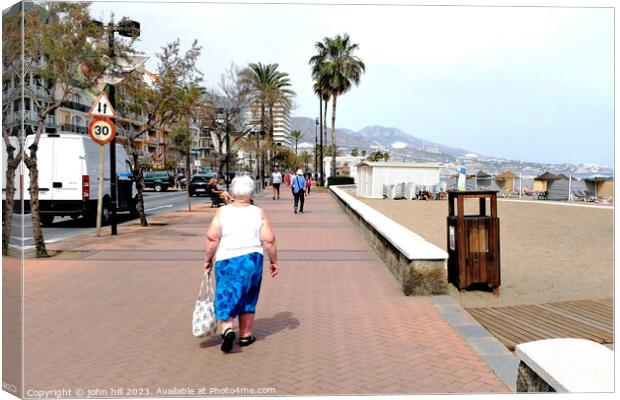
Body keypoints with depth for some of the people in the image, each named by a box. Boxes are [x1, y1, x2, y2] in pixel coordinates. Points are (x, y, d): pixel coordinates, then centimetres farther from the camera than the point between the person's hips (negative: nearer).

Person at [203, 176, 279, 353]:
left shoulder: (222, 212, -3)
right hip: (252, 260, 1)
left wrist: (208, 259, 2)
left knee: (226, 298, 7)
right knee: (248, 300, 15)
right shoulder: (259, 213, -2)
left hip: (226, 261, -1)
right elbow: (269, 240, -6)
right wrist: (273, 261, 4)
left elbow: (212, 237, -9)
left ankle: (227, 329, -15)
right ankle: (245, 336, 23)